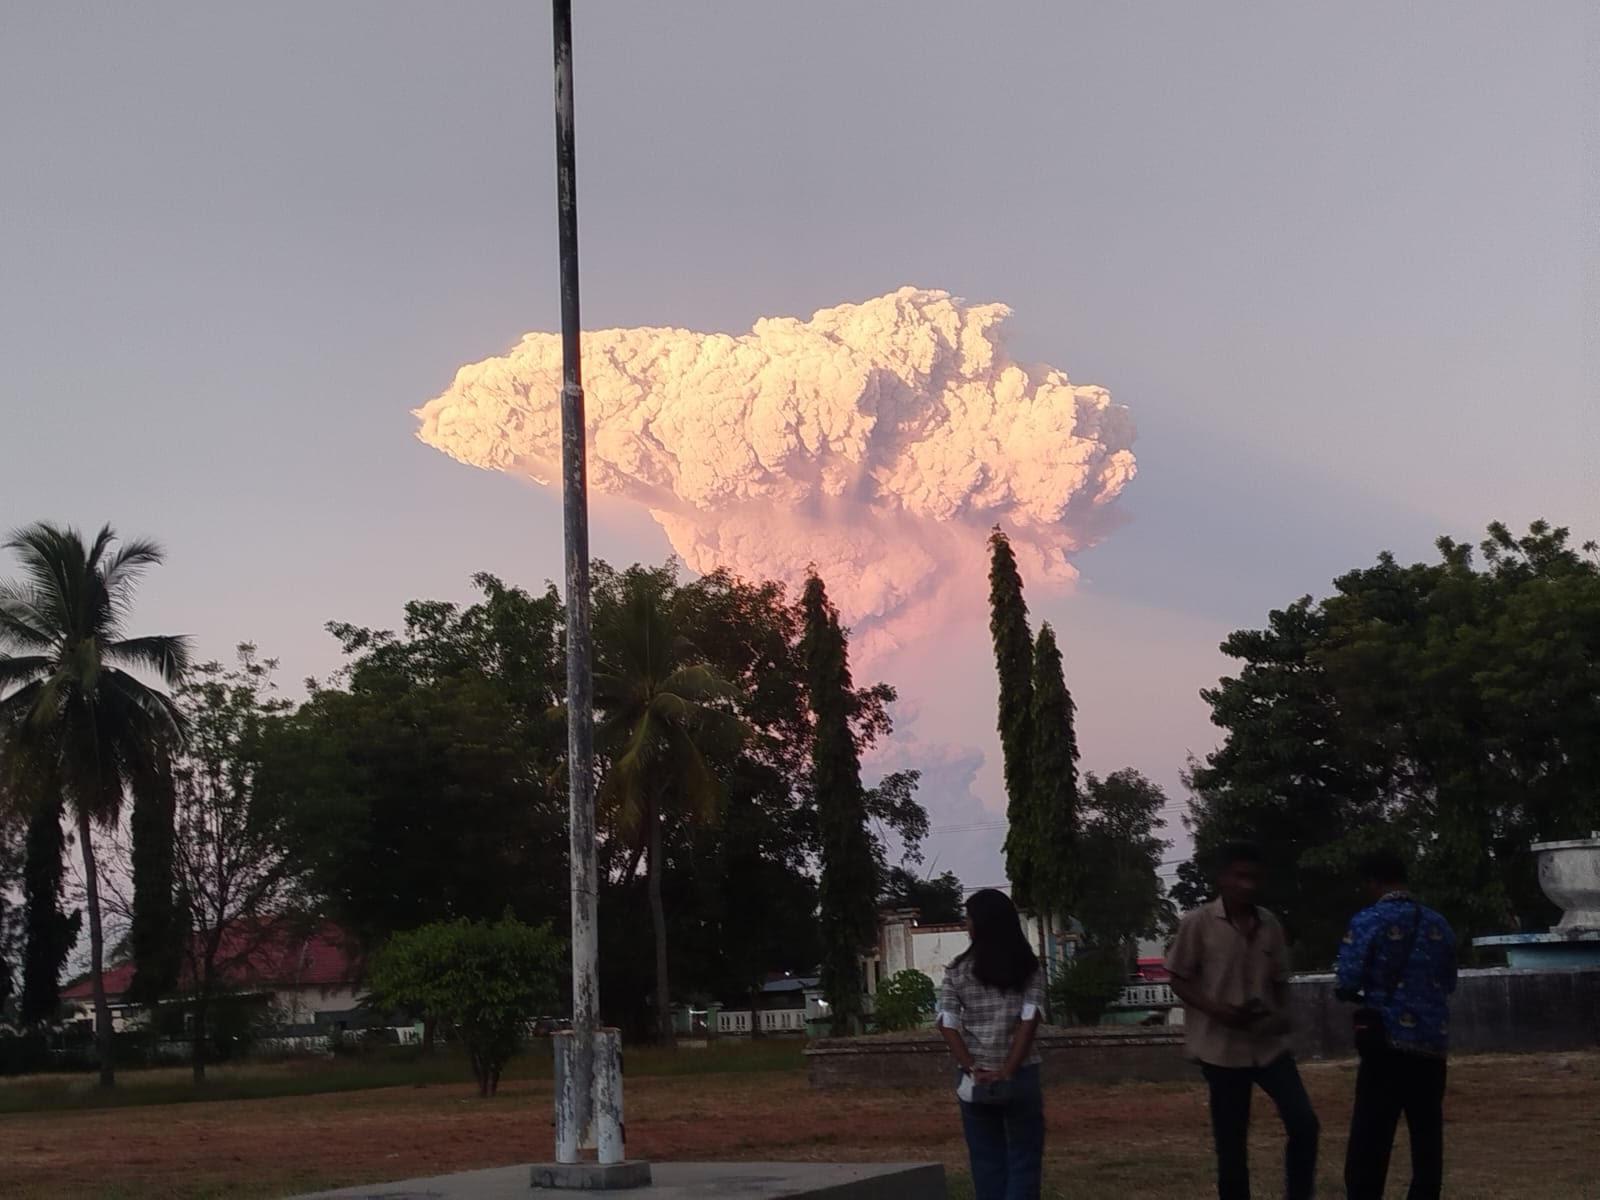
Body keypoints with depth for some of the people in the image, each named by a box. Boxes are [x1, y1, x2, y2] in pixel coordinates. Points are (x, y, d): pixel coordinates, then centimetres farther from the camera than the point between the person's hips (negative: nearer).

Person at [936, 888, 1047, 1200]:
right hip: (1020, 1077, -1)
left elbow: (948, 1025, -8)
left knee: (988, 1163, 9)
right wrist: (1007, 1071, -10)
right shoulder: (1029, 967, -1)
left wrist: (973, 1070, -7)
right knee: (1024, 1161, 5)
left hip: (976, 1082, 1)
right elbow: (1029, 1021, -10)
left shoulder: (958, 972, 0)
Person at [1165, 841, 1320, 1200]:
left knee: (1304, 1125, -8)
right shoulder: (1198, 924, -7)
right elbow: (1179, 980, -2)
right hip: (1222, 1048, -3)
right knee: (1231, 1144, 2)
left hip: (1269, 1044, 4)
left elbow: (1279, 980, 15)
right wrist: (1215, 1009, -19)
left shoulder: (1270, 925, 6)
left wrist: (1283, 1014, -5)